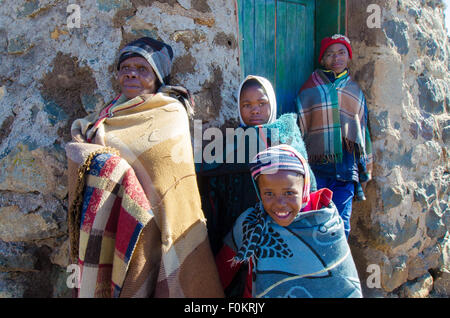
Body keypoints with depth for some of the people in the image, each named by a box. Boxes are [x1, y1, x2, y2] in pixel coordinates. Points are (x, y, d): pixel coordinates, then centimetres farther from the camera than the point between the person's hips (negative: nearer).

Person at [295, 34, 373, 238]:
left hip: (345, 166, 2)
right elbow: (299, 128, 8)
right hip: (316, 165, -2)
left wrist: (365, 168, 19)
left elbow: (363, 130, 21)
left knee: (341, 224, -3)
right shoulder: (310, 89, 8)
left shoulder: (355, 92, 17)